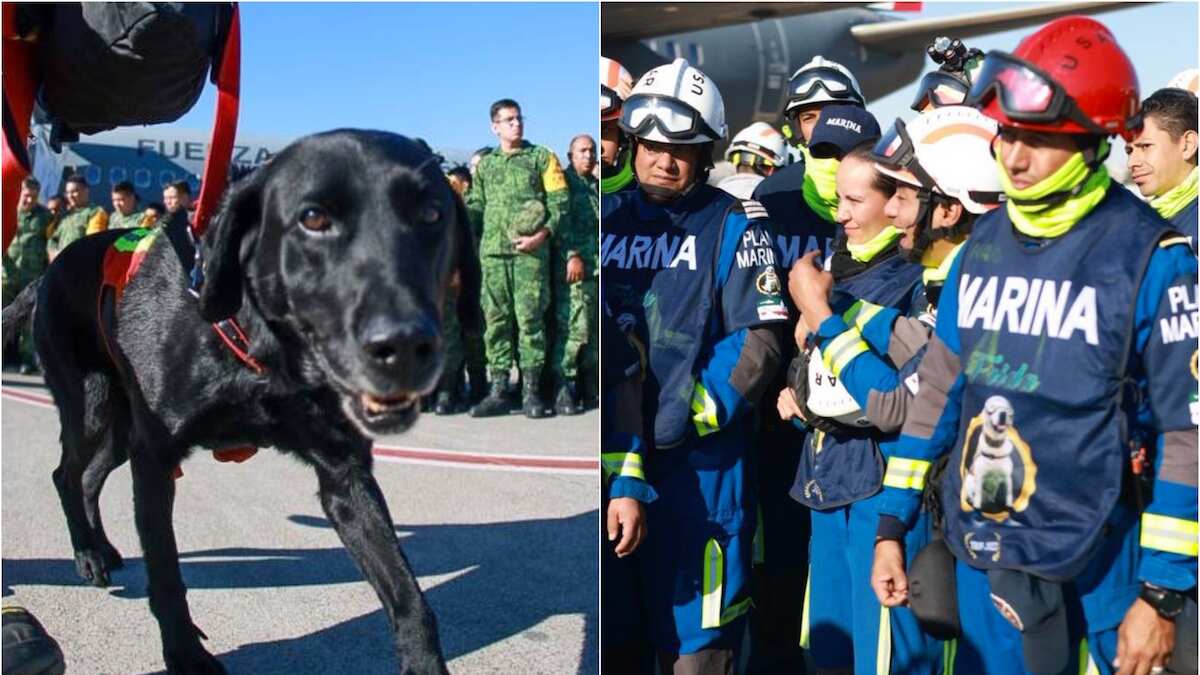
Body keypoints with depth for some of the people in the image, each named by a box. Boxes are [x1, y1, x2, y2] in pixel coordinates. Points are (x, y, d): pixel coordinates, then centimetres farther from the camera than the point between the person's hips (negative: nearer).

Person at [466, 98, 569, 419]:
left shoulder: (541, 157, 7)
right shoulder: (484, 164, 19)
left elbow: (560, 201, 1)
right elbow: (476, 204, 22)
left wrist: (543, 233, -12)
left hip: (530, 252, -4)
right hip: (493, 251, 4)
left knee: (530, 319, -5)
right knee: (495, 320, 3)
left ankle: (531, 392, 1)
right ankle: (498, 391, 7)